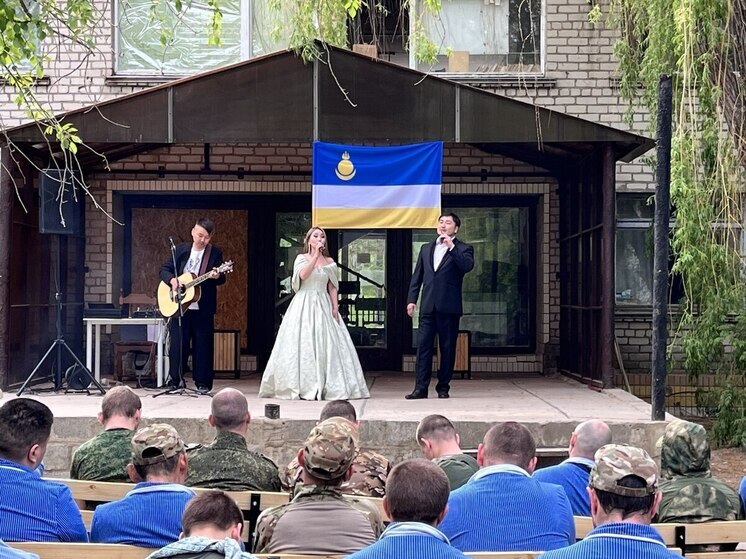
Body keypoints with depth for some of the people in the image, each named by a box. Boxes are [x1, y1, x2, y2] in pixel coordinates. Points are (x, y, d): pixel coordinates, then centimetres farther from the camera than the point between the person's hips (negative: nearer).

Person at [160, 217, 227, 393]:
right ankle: (175, 382, 15)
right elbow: (164, 269, 7)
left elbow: (221, 279, -6)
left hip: (203, 308, -2)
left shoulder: (215, 253, 0)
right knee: (177, 344, 6)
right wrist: (172, 280, -13)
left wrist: (217, 276, -29)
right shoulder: (181, 249, 6)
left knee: (203, 346, 1)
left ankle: (202, 383, 9)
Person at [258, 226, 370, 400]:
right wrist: (315, 255, -17)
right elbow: (303, 275, -17)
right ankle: (303, 387, -3)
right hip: (304, 305, -3)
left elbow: (332, 287, 10)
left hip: (323, 306, 3)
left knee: (326, 344, -2)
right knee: (303, 343, -6)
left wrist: (335, 307, 0)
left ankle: (328, 387, 3)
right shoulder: (302, 258, 3)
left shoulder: (329, 261, 12)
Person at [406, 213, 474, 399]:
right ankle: (420, 387, -2)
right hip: (428, 306, 3)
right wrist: (411, 299, 8)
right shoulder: (426, 248, 18)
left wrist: (452, 247, -18)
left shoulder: (463, 249, 4)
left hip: (449, 307, -3)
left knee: (447, 348, 3)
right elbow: (417, 276, 16)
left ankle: (443, 387, 10)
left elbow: (467, 266, -17)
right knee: (423, 346, -2)